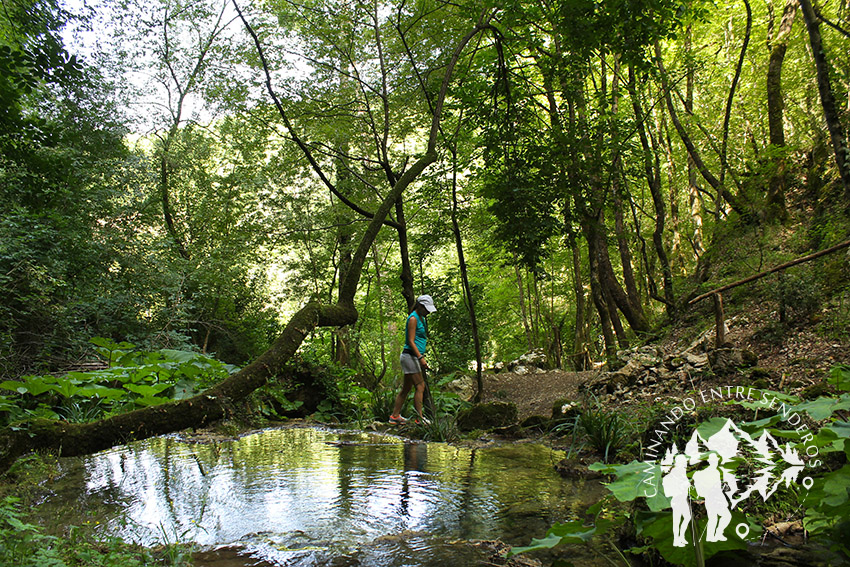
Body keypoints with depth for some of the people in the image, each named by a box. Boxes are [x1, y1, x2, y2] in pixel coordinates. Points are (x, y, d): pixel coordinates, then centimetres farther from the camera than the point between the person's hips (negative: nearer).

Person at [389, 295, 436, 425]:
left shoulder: (421, 318, 17)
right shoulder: (413, 319, -12)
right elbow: (411, 341, -17)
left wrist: (422, 357, 23)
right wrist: (421, 358, -22)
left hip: (415, 356, 10)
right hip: (410, 355, -10)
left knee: (407, 388, 12)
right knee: (420, 387, -10)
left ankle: (394, 416, 18)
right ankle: (420, 418, -8)